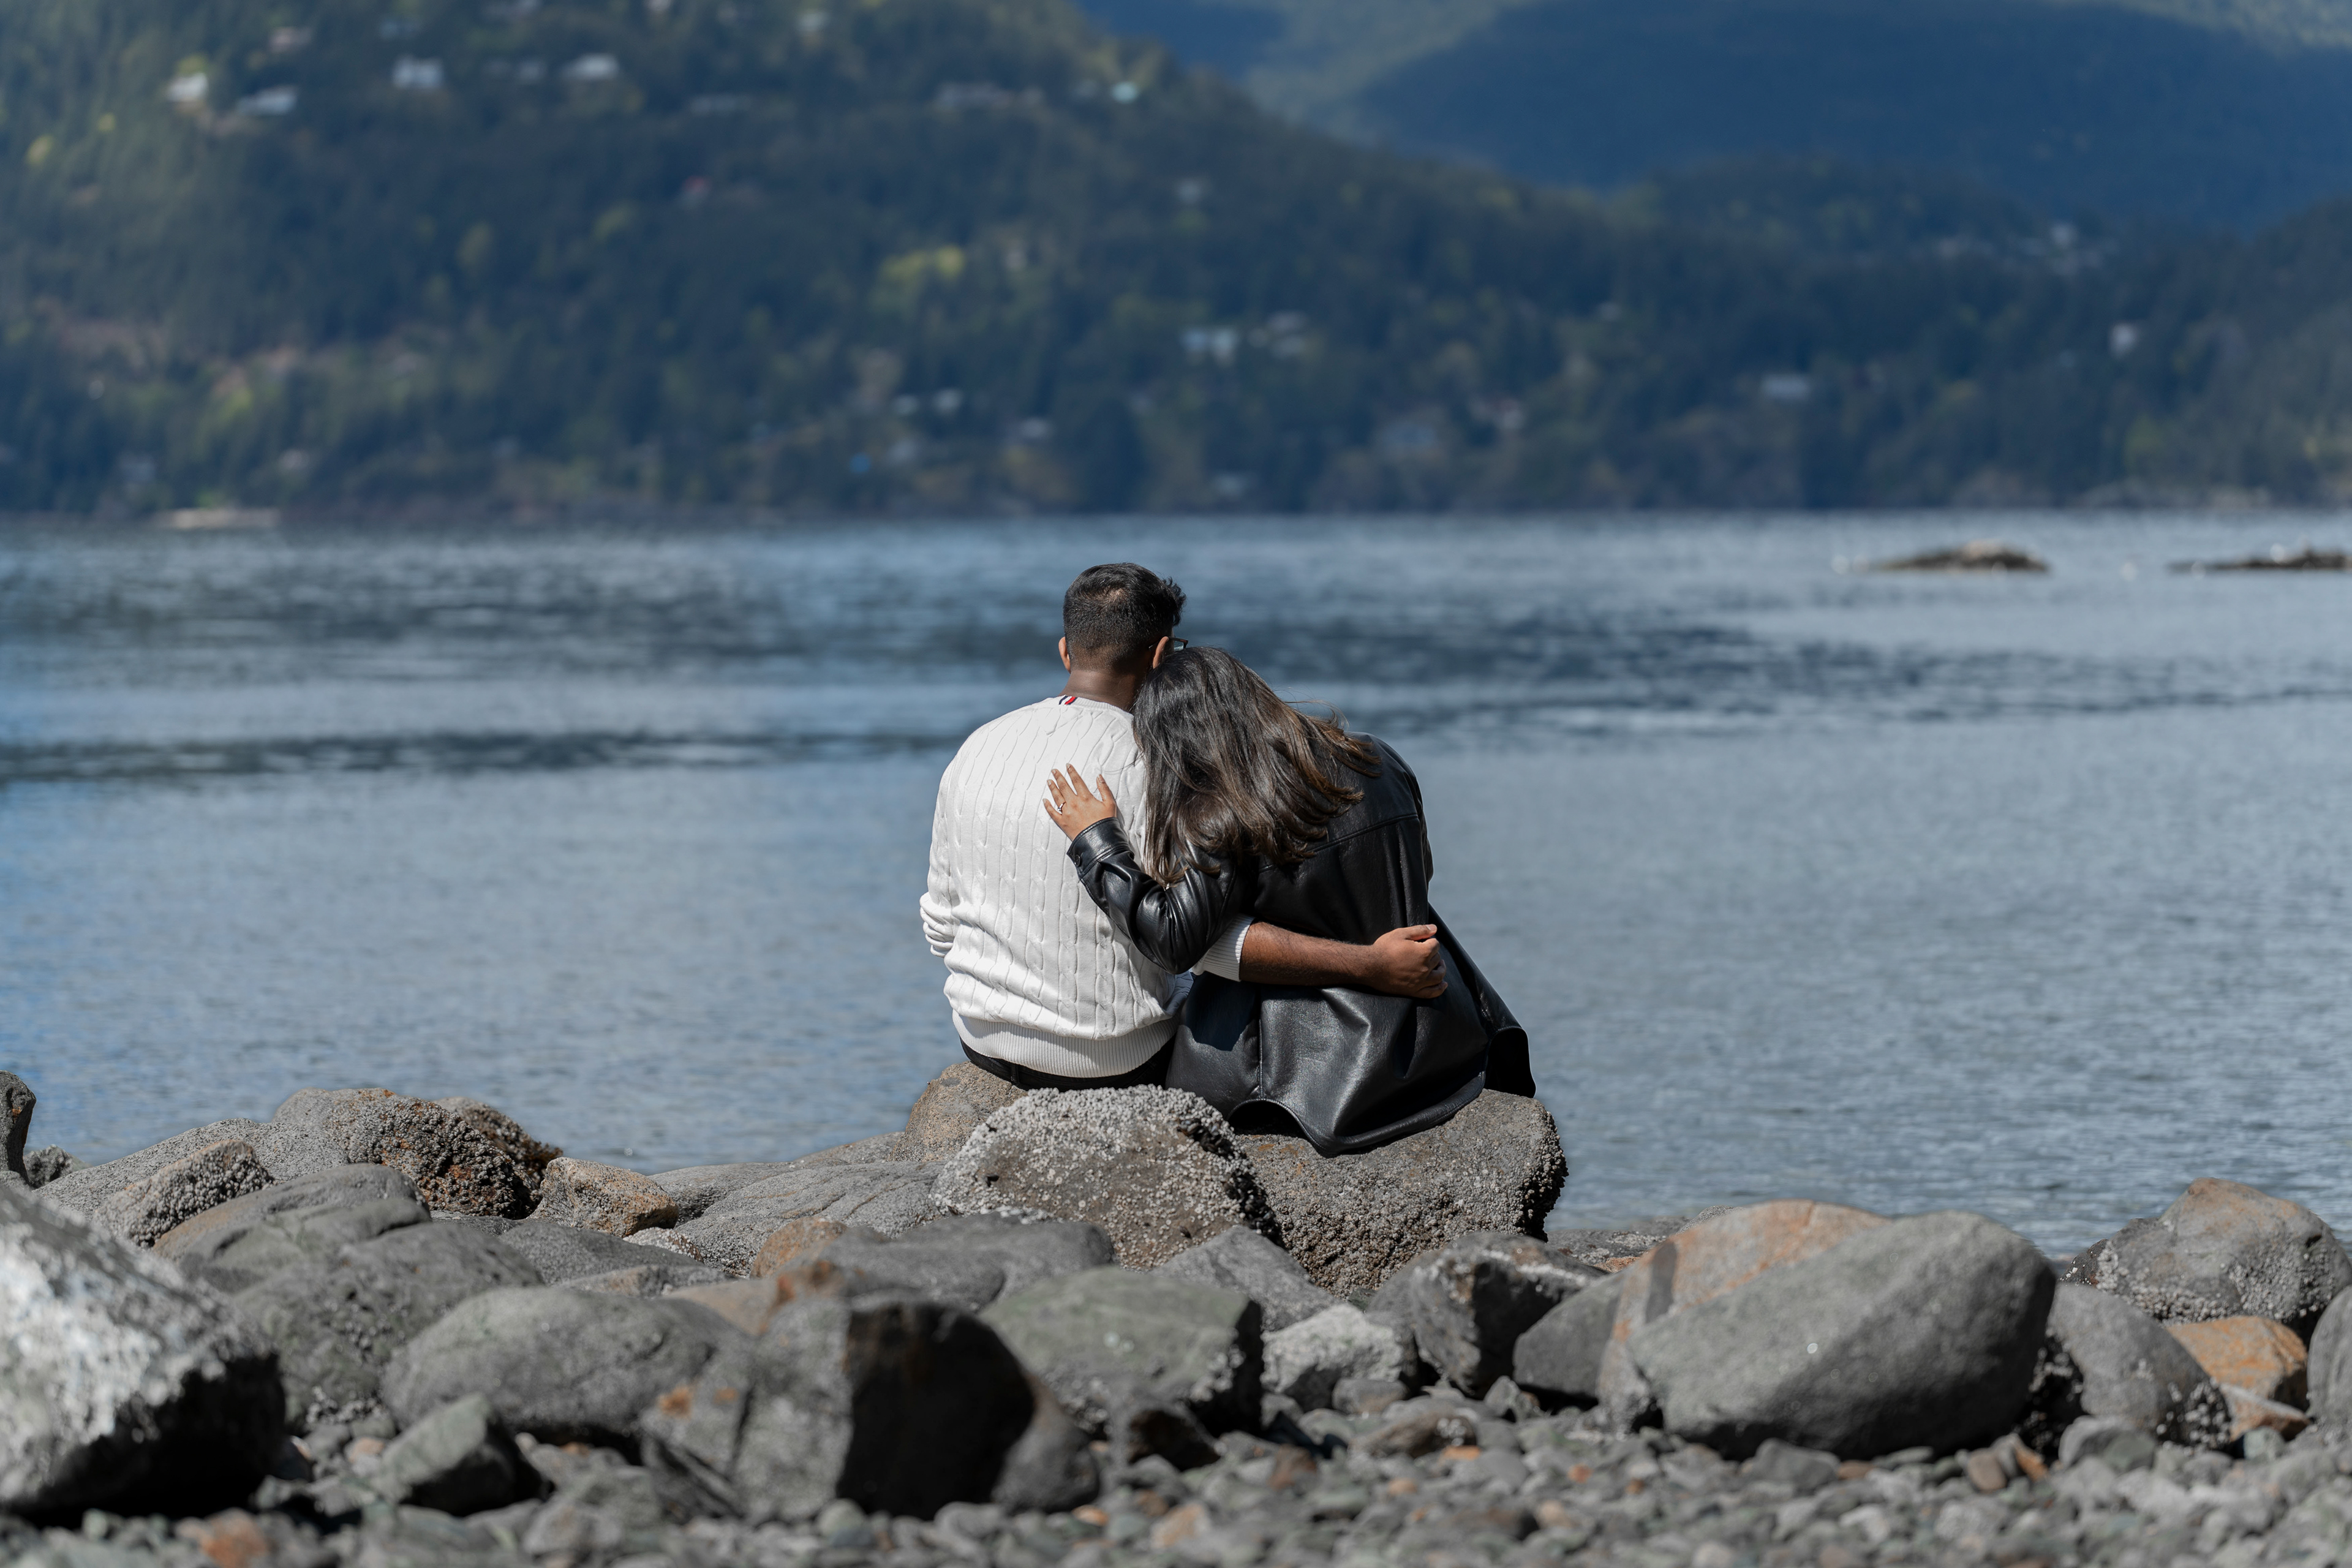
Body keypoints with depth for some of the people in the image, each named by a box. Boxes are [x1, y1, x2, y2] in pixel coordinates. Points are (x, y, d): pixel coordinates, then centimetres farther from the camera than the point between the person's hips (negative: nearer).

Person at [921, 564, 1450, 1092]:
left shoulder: (979, 747, -3)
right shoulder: (1149, 772, -21)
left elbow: (942, 925, 5)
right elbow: (1201, 938, -27)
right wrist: (1372, 966, -31)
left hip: (983, 1041, 5)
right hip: (1113, 1063, -5)